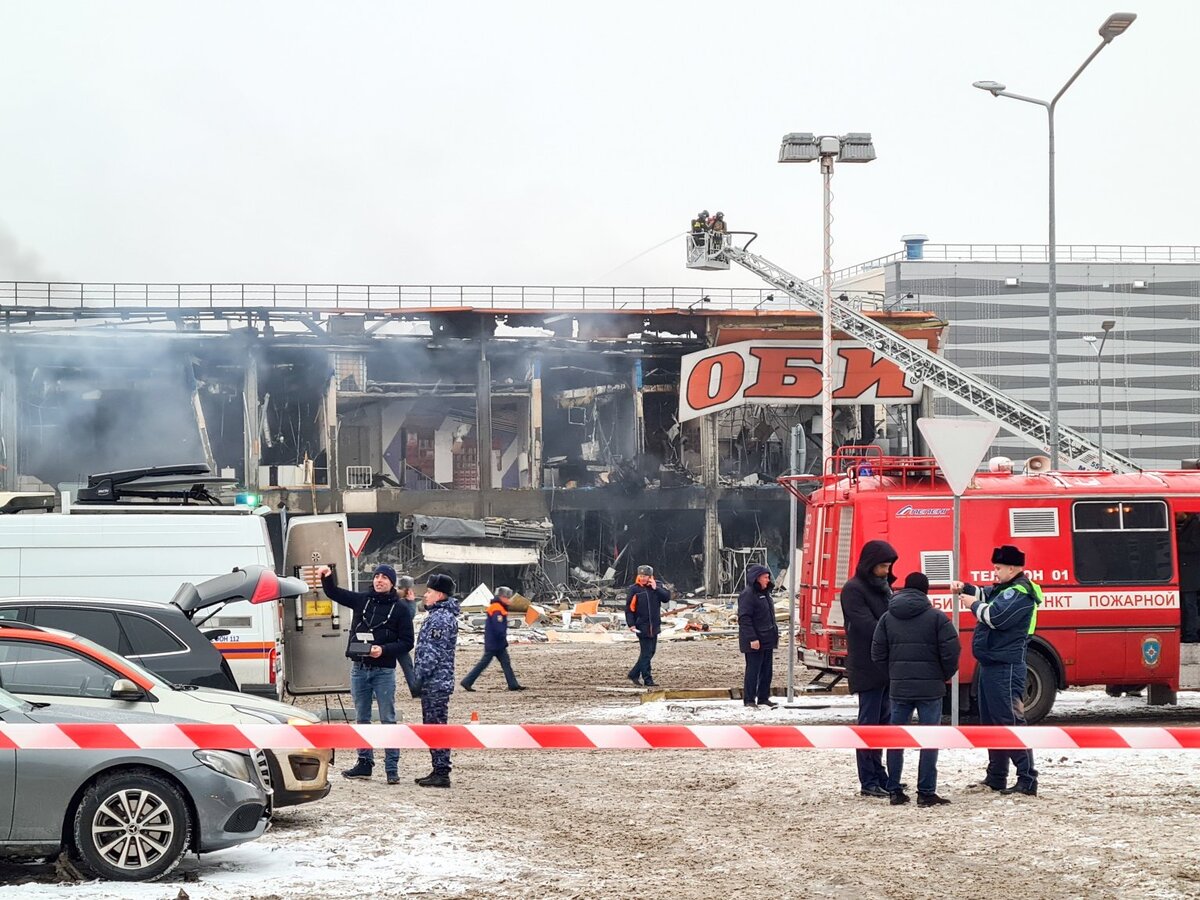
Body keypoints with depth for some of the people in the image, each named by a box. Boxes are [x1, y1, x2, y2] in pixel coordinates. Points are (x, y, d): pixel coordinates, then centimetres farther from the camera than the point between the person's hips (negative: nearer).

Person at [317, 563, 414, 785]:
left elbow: (407, 642, -5)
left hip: (384, 670, -4)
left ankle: (392, 767, 1)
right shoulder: (362, 600, 8)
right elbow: (333, 593, 14)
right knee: (361, 719, 11)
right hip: (359, 668, 5)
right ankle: (364, 763, 19)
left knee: (388, 720, -2)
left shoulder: (400, 608, -3)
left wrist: (384, 650, -20)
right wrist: (327, 577, -6)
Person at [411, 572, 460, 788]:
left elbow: (433, 652, -21)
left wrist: (418, 676, -18)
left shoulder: (442, 618, -16)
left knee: (436, 726, -8)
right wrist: (418, 677, 20)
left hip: (435, 682, -11)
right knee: (433, 727, 14)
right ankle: (439, 771, 18)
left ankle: (441, 773, -6)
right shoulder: (438, 615, 17)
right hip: (433, 683, 11)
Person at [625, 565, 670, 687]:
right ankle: (647, 679, -3)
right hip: (642, 626, -5)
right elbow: (629, 608, -6)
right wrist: (631, 624, -13)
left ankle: (634, 674, 22)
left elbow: (667, 597, -4)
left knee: (650, 652, 11)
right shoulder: (634, 589, -5)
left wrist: (656, 589, -14)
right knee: (646, 652, -6)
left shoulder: (656, 586, 6)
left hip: (654, 626, 5)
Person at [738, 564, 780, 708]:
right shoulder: (748, 594, -14)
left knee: (766, 670, 11)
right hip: (755, 642, -9)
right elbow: (744, 618, -20)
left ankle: (763, 698, 19)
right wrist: (752, 638, -23)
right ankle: (749, 700, 3)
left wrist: (774, 634, 20)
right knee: (753, 670, -3)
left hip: (767, 640, 9)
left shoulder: (764, 593, 15)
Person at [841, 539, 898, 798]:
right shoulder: (854, 590, -11)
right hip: (868, 668, -8)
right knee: (869, 723, -4)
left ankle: (878, 775, 20)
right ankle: (869, 782, 0)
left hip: (887, 667, 8)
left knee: (882, 721, 13)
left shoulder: (883, 587, 15)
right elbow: (868, 626, -19)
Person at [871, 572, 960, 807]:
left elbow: (878, 653, 5)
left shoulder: (887, 618, 5)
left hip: (898, 688, 3)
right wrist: (946, 675, 8)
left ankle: (894, 790, 13)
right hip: (930, 688, -3)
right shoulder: (936, 617, -6)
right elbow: (951, 651, -10)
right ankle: (926, 792, -2)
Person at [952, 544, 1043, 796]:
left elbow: (994, 617, -26)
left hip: (1005, 669, -11)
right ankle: (995, 778, 26)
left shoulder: (1020, 593, -15)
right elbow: (985, 595, 36)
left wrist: (975, 606, -7)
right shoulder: (1005, 589, 17)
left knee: (1010, 721, -12)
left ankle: (1027, 781, -13)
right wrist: (964, 588, 17)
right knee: (991, 721, 17)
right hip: (991, 665, 11)